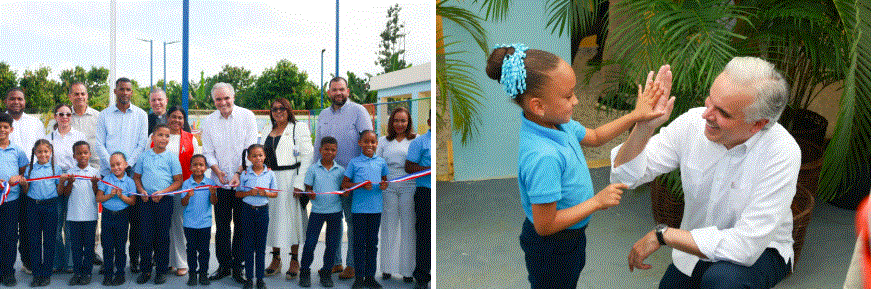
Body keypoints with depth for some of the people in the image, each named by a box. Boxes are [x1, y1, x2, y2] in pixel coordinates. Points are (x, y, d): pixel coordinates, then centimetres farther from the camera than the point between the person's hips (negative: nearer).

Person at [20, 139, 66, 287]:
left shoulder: (56, 169, 4)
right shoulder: (30, 169, 8)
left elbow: (59, 192, 3)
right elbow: (26, 192, 11)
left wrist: (62, 181, -14)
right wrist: (24, 184, -9)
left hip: (50, 205, -2)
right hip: (33, 206, 2)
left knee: (49, 241, 3)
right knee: (34, 240, 4)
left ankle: (47, 274, 11)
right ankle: (36, 274, 11)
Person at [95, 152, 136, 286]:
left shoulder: (129, 181, -1)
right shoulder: (106, 180, 2)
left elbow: (132, 201, -6)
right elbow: (98, 198, -2)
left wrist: (121, 196, -20)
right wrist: (110, 195, -17)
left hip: (122, 216, -1)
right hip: (107, 215, 1)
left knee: (120, 246, 6)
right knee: (107, 246, 6)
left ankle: (120, 274, 16)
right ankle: (108, 274, 16)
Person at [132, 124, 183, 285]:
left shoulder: (171, 157, 1)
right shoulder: (144, 156, 8)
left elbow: (178, 181, 0)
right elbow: (136, 176, 14)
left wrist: (163, 192, -13)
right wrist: (141, 190, -4)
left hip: (164, 201, -2)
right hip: (146, 201, 2)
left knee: (163, 237, 4)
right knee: (145, 235, 4)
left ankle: (161, 270, 14)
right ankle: (145, 270, 16)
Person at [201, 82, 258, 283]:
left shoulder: (247, 116, -4)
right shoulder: (209, 121, 5)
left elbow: (251, 149, -6)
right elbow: (208, 152, 7)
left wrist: (239, 173, -15)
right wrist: (217, 171, -10)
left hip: (243, 180, -2)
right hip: (220, 182, 2)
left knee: (241, 225, 2)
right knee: (221, 225, 7)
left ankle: (238, 266, 13)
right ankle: (224, 265, 19)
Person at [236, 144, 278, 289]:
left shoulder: (270, 174, 0)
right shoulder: (245, 174, -2)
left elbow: (275, 193, 5)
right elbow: (238, 193, 2)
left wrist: (265, 193, -14)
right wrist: (249, 193, -15)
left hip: (263, 210, 1)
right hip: (248, 210, 0)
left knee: (261, 245, 6)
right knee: (249, 245, 5)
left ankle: (260, 277, 16)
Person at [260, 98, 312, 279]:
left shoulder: (299, 129, -2)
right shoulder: (266, 130, 17)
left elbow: (307, 157, -8)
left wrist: (299, 183, -16)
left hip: (290, 179, -5)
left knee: (291, 216, -2)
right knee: (272, 217, 7)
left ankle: (294, 261, 8)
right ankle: (276, 259, 19)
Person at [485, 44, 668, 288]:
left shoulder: (557, 122, -9)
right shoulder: (543, 158, -38)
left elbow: (594, 137, 13)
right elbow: (545, 225, -32)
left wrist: (635, 116, 3)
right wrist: (597, 201, -25)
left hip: (571, 234, 9)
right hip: (552, 249, -9)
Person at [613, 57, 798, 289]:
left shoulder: (782, 154, -27)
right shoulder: (693, 122, -15)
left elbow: (746, 245, -29)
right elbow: (625, 175, -11)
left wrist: (662, 234, -23)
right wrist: (644, 128, -29)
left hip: (760, 252, -5)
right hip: (697, 245, 5)